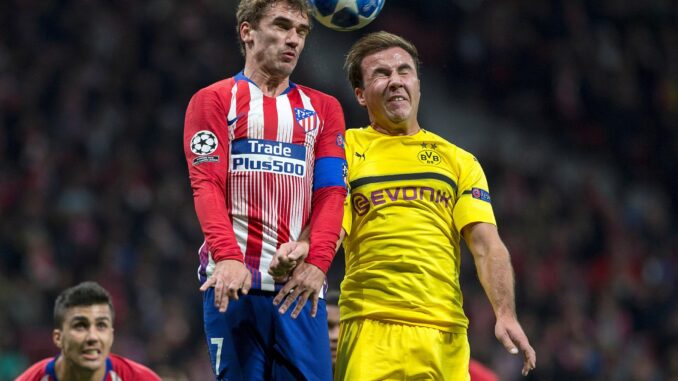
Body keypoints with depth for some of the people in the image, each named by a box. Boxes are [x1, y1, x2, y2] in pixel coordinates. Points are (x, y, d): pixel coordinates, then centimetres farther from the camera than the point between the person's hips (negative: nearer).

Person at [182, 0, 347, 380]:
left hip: (302, 286, 3)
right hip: (233, 280, -3)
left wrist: (316, 262, -11)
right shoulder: (214, 100, 8)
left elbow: (331, 193, 7)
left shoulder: (323, 109, 19)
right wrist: (228, 258, -22)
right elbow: (207, 185, -5)